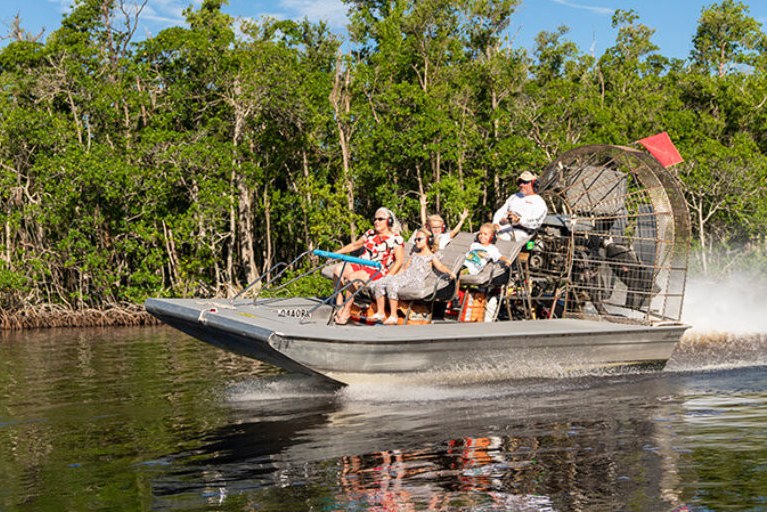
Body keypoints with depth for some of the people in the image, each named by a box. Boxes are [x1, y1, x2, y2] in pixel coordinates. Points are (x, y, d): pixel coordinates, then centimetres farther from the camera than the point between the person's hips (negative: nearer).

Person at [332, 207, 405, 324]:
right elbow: (355, 245, 26)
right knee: (338, 269, -20)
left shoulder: (396, 239, 0)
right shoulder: (370, 234, 18)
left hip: (377, 270, -6)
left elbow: (399, 261, -6)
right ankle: (339, 306, -22)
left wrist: (388, 277, -18)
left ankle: (347, 310, -22)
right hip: (361, 264, 6)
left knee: (352, 276, -33)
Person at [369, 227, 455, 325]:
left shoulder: (431, 257, 9)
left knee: (392, 285, -35)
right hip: (403, 276, 7)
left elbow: (440, 266, -5)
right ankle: (380, 313, -6)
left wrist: (450, 273, -23)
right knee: (378, 284, -12)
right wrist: (396, 275, 21)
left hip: (414, 280, -7)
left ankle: (393, 316, -31)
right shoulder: (414, 254, 29)